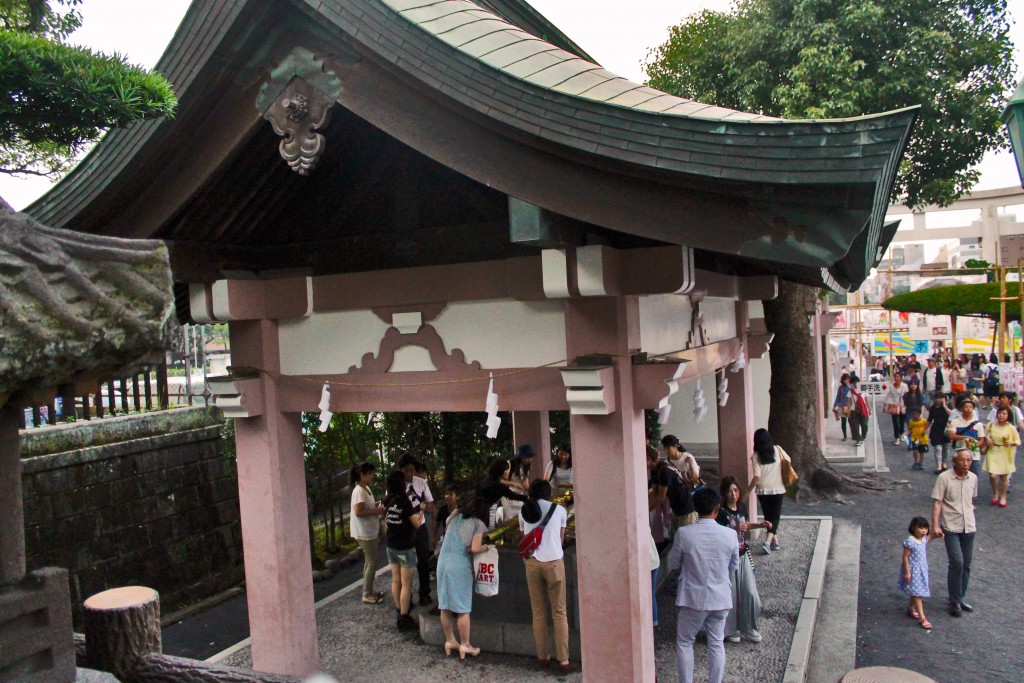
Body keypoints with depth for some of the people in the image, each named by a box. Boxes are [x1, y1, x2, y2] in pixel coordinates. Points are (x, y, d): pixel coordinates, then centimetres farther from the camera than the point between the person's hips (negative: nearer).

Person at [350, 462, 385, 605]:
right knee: (372, 562, -4)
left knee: (369, 561, 17)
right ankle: (367, 595, 5)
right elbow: (358, 512, -27)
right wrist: (377, 510, -21)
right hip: (364, 532, -10)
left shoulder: (366, 489, 11)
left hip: (369, 531, 10)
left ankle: (368, 590, 27)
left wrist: (378, 505, 3)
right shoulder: (359, 491, -20)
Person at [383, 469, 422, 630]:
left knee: (395, 580, 16)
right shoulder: (404, 501, -20)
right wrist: (420, 511, 2)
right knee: (406, 584, 1)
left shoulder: (386, 501, 0)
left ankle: (399, 612, 27)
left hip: (391, 546, 7)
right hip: (405, 547, -7)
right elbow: (417, 524, -15)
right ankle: (404, 619, 4)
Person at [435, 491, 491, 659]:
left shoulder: (455, 516, 12)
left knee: (445, 606, 12)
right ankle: (465, 645, 12)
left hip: (443, 562, 6)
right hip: (460, 566, -6)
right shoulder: (478, 524, -5)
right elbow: (475, 549, -13)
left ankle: (449, 641, 23)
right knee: (463, 608, 5)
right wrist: (486, 547, 4)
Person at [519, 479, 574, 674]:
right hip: (553, 561, -2)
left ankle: (543, 657, 17)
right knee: (559, 612, 3)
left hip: (531, 562, 2)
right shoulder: (560, 510, 9)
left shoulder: (524, 512, 12)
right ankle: (563, 661, 3)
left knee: (538, 612, 11)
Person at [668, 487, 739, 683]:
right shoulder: (730, 535, -10)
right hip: (720, 599, 2)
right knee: (717, 644, 17)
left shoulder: (683, 533, -16)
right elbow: (734, 566, 5)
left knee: (684, 643, 14)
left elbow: (673, 564, -3)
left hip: (692, 599, -2)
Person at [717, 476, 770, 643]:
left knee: (749, 593, 10)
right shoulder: (721, 512, -18)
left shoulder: (742, 507, 2)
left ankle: (748, 628, 27)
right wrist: (734, 529, -34)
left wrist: (760, 525, 5)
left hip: (743, 555, 6)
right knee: (730, 595, 5)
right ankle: (730, 630, 22)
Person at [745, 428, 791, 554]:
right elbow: (788, 460, 7)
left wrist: (748, 491, -6)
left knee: (768, 516, 16)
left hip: (762, 490, 0)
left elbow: (757, 476, -15)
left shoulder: (756, 456, -12)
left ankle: (775, 541, 23)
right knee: (775, 516, 4)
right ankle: (768, 542, -12)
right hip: (778, 489, 0)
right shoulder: (777, 450, -8)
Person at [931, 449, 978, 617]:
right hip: (951, 527, -5)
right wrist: (935, 526, -19)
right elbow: (937, 502, -13)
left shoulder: (973, 478, 4)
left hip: (969, 527, 5)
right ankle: (954, 601, 2)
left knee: (966, 564, 11)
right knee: (956, 562, -11)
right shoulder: (944, 478, -12)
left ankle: (960, 598, 25)